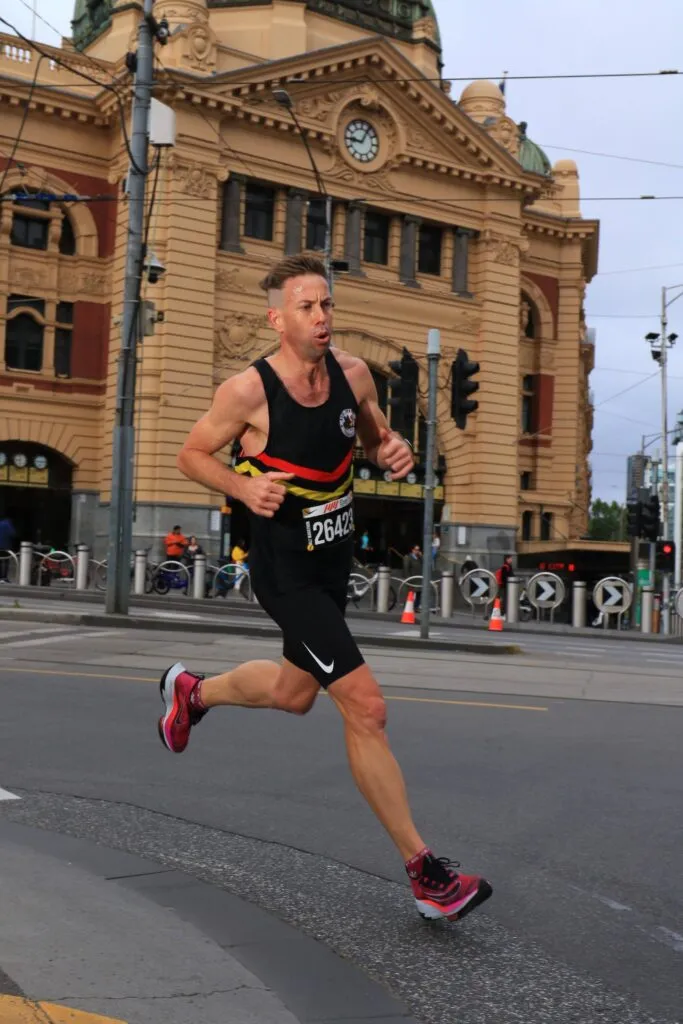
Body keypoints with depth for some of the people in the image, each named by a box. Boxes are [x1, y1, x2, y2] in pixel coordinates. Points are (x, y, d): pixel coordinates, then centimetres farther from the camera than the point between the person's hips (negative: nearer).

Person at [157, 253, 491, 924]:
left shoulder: (352, 373, -3)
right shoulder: (248, 390, -17)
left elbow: (374, 438, 13)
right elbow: (191, 454, -4)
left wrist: (393, 452, -11)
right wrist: (244, 487, -22)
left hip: (334, 561, 7)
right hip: (285, 571, -7)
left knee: (295, 693, 25)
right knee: (365, 707, -13)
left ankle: (191, 691, 53)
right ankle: (423, 871, -1)